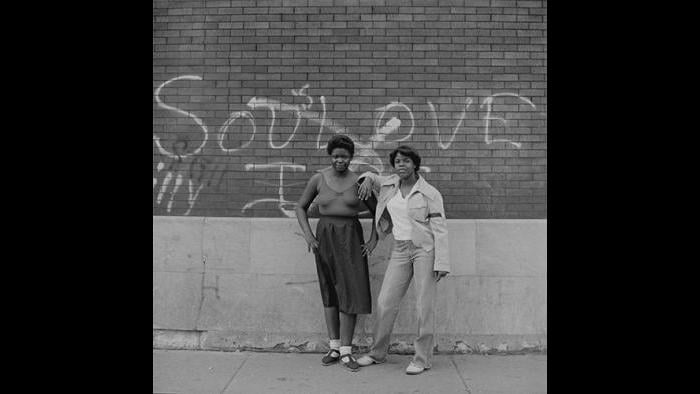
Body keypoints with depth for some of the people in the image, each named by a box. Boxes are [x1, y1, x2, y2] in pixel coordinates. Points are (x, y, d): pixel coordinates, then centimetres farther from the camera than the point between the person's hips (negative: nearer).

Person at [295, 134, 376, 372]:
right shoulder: (318, 179, -2)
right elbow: (300, 207, 7)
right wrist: (308, 235, -5)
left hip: (350, 238, -1)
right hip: (325, 237, 1)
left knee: (349, 293, -7)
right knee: (330, 293, 8)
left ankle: (346, 352, 2)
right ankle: (335, 348, 18)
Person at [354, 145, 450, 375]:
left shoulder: (430, 194, -8)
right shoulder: (390, 184, 5)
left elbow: (440, 230, -10)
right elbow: (371, 177, 25)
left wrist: (441, 263, -16)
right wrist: (367, 180, 0)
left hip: (425, 249, -5)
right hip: (400, 251, 5)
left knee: (424, 306, -3)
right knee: (385, 302, 4)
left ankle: (422, 359, 10)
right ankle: (378, 353, 20)